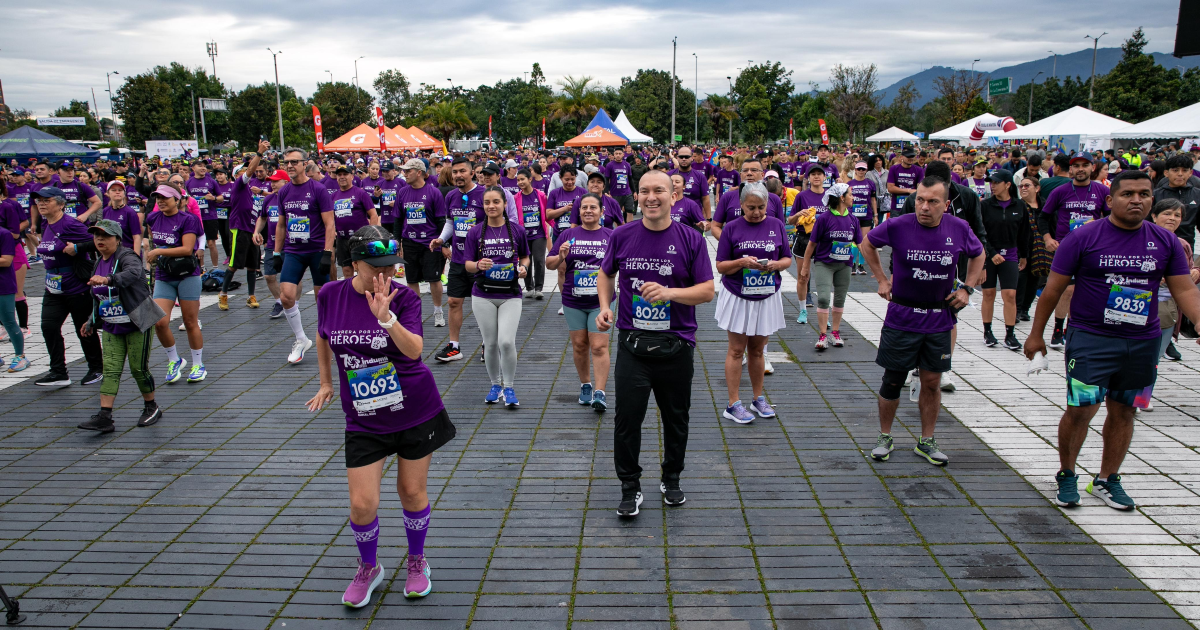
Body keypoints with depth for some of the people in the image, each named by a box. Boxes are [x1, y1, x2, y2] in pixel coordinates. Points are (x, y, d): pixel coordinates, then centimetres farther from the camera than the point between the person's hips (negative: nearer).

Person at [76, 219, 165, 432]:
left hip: (136, 324, -7)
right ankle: (104, 417, -6)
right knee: (110, 369, -2)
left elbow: (134, 272, -40)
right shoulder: (99, 263, 11)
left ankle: (152, 408, 20)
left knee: (139, 368, 0)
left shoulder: (126, 257, -13)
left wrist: (108, 279, -54)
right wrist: (92, 322, 23)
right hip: (112, 327, 7)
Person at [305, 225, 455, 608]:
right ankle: (368, 568, 29)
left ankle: (417, 561, 35)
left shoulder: (404, 298, -12)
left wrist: (385, 317, -40)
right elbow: (323, 336, 16)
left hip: (416, 412, -1)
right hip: (363, 420, 2)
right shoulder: (330, 295, -5)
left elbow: (414, 350, -26)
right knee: (362, 503, 0)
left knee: (412, 491, 9)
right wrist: (326, 383, 20)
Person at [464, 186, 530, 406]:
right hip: (483, 296, 1)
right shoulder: (475, 232, 1)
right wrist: (478, 265, -21)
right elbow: (467, 264, 1)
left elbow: (525, 256, 14)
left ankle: (509, 388, 5)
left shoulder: (516, 230, 1)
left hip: (510, 295, -1)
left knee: (506, 341, -13)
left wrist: (523, 267, -8)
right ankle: (495, 385, 28)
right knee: (491, 343, 7)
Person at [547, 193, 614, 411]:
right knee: (579, 345, 10)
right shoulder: (568, 235, 5)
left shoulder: (611, 236, 3)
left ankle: (599, 393, -7)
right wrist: (560, 257, -15)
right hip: (573, 301, 2)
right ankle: (585, 385, 28)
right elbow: (549, 263, 6)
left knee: (599, 346, -8)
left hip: (601, 301, -2)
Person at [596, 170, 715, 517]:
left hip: (676, 345, 0)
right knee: (627, 419, 0)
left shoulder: (691, 239, -4)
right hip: (632, 344, 0)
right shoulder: (622, 236, 1)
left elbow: (707, 291, -5)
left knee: (676, 419, 14)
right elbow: (605, 274, 16)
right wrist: (604, 306, -1)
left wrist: (669, 292, -21)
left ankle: (671, 479, 35)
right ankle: (630, 487, 18)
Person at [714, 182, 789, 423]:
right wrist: (742, 262, -24)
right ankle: (733, 405, 7)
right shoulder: (732, 227, -6)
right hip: (737, 297, -2)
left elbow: (787, 260, 6)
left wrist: (775, 264, -16)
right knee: (736, 350, 2)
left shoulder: (777, 225, 2)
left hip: (766, 297, 3)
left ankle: (759, 399, 27)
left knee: (757, 350, 13)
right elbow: (720, 266, -7)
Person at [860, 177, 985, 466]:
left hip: (939, 320, 2)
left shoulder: (959, 229, -5)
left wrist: (966, 288, 6)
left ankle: (926, 441, 23)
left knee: (932, 382, 9)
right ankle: (884, 437, 23)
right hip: (901, 317, -2)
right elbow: (867, 244, 8)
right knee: (893, 380, 6)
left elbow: (978, 255, 17)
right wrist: (882, 279, 4)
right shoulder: (897, 226, -12)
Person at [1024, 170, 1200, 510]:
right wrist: (1036, 334, 1)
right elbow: (1053, 289, -2)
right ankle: (1066, 475, 12)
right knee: (1081, 409, -9)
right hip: (1090, 338, -4)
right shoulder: (1082, 237, -7)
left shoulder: (1166, 242, 4)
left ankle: (1106, 479, 27)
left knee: (1123, 412, 11)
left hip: (1143, 342, 4)